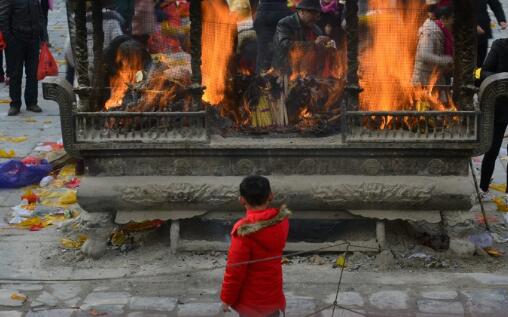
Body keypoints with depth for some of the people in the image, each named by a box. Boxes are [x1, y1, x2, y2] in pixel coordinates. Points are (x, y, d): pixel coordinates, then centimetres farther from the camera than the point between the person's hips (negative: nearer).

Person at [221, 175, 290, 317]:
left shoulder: (244, 230, -27)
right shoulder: (281, 221, -9)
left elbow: (235, 269, -20)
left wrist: (227, 298, -7)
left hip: (251, 300, -5)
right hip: (273, 295, 5)